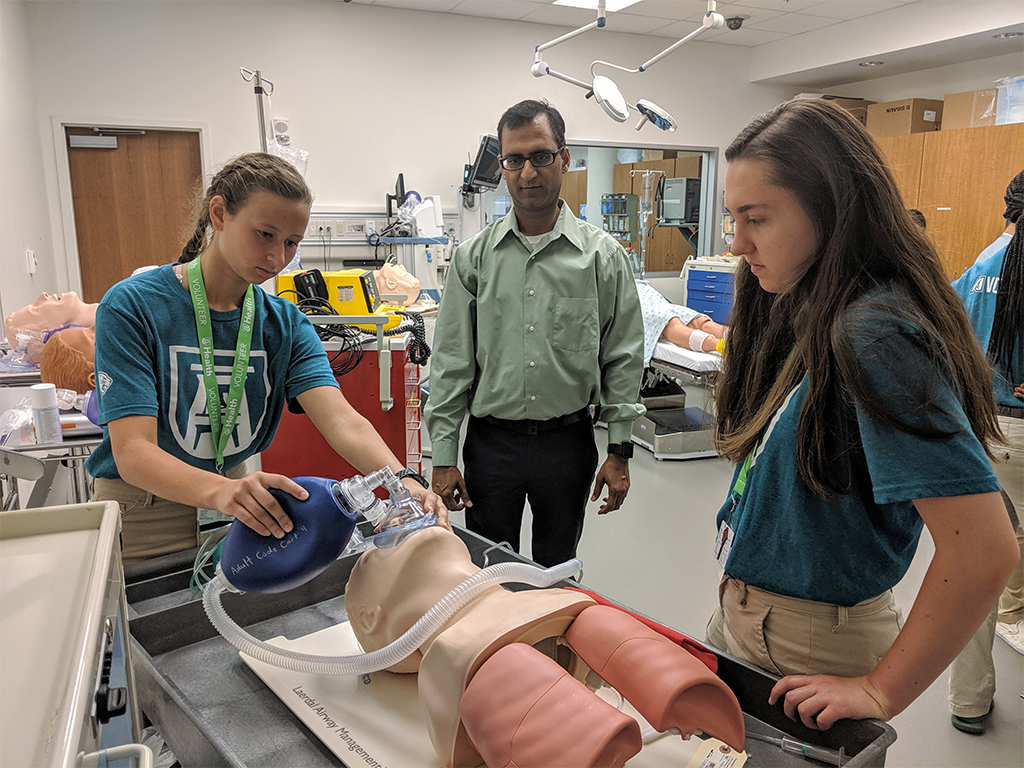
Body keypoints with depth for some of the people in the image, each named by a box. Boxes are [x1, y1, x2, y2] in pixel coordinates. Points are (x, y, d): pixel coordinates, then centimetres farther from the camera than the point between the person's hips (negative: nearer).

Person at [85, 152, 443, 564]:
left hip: (239, 515, 4)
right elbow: (132, 452, -25)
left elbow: (342, 421, -19)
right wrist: (220, 491, -45)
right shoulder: (132, 307, -17)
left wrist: (403, 482, -39)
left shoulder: (285, 324, -4)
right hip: (142, 520, -3)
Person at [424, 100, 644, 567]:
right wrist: (443, 456, -3)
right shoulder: (473, 256, 0)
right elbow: (451, 362, 0)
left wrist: (619, 451, -2)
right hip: (490, 441, 1)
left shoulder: (602, 255, -2)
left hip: (568, 441, 0)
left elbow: (623, 358, 0)